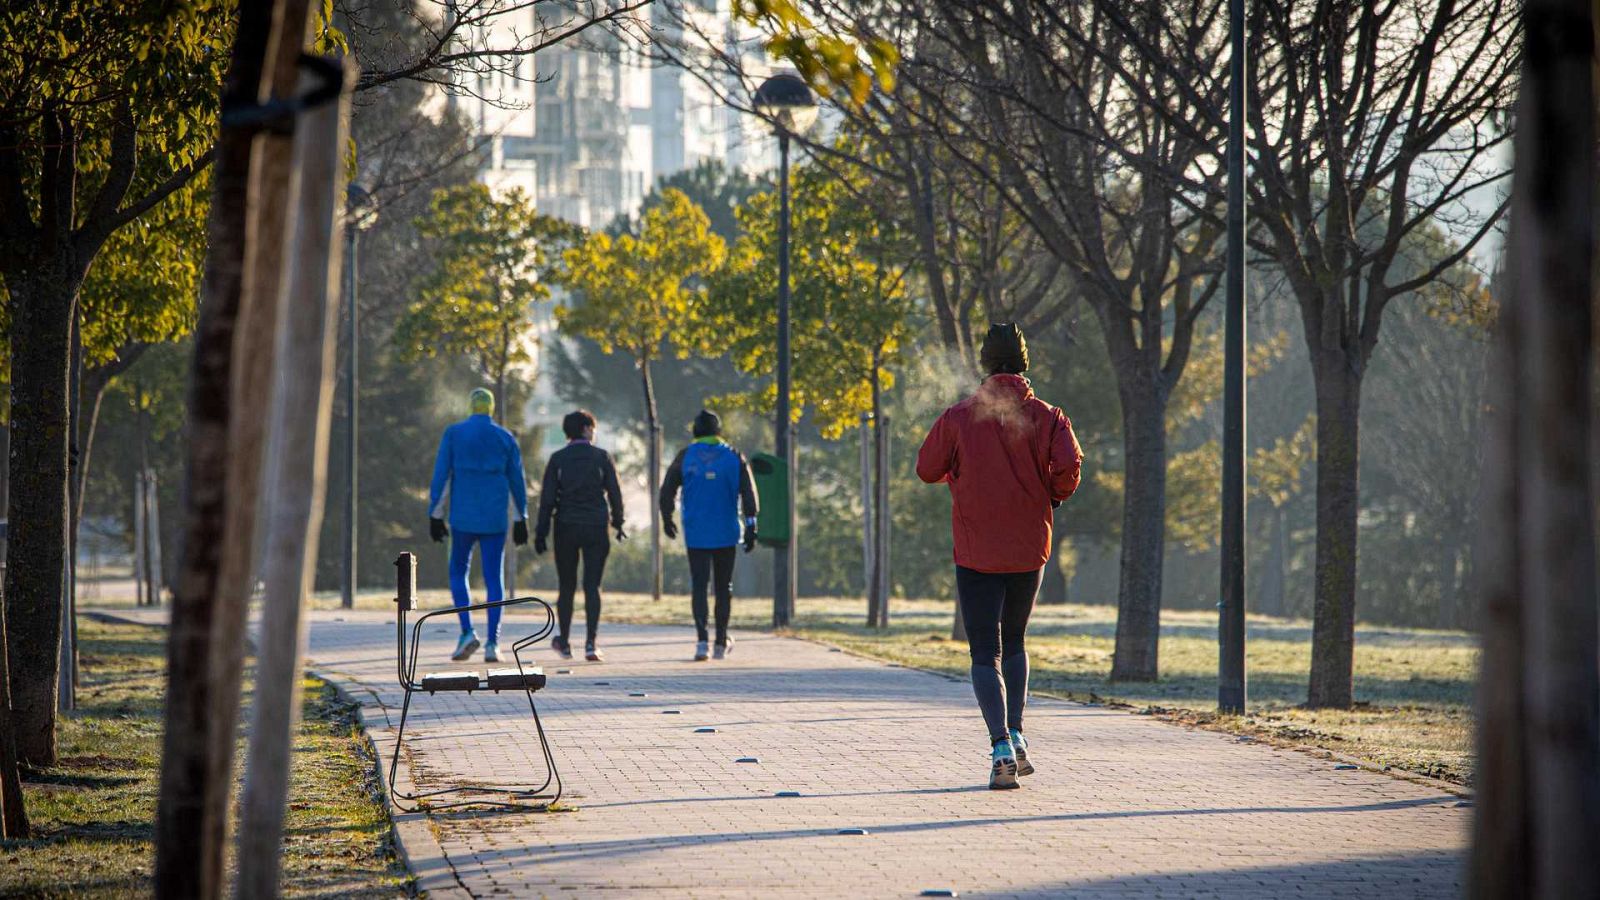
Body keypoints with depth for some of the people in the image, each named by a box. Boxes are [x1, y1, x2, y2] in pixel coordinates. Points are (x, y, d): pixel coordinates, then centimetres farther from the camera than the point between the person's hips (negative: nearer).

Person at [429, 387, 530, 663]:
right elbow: (517, 482, 7)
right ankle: (492, 643, -5)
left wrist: (434, 516, -1)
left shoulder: (453, 433, 0)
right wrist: (522, 519, 16)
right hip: (495, 520, 1)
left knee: (458, 571, 15)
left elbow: (440, 475, -4)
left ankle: (467, 632, -3)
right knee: (494, 579, 4)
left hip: (463, 516, -1)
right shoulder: (506, 439, 5)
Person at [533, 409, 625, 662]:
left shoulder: (558, 459, 1)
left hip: (566, 527, 1)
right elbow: (614, 492, -1)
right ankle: (591, 644, -13)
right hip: (596, 527, -1)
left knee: (567, 586, 12)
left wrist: (541, 532, 0)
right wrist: (617, 522, 11)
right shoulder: (601, 457, -1)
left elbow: (547, 498, -2)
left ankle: (564, 642, 21)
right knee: (592, 586, -1)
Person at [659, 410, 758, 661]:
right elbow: (748, 492, -5)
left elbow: (667, 491, 2)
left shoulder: (685, 457, 0)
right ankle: (721, 643, 17)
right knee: (723, 587, 12)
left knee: (699, 586, -2)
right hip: (726, 534, 1)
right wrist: (750, 526, -3)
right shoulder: (734, 457, 1)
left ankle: (702, 640, -19)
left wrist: (667, 519, 17)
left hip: (696, 534, -1)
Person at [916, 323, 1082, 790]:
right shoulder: (1045, 416, -2)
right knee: (1014, 643, 23)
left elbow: (927, 469, 2)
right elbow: (1068, 465, -16)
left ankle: (1001, 747, -18)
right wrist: (1054, 495, 5)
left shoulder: (959, 417, -3)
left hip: (975, 552, -2)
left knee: (985, 655, -1)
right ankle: (1016, 736, 13)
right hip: (1029, 549, 2)